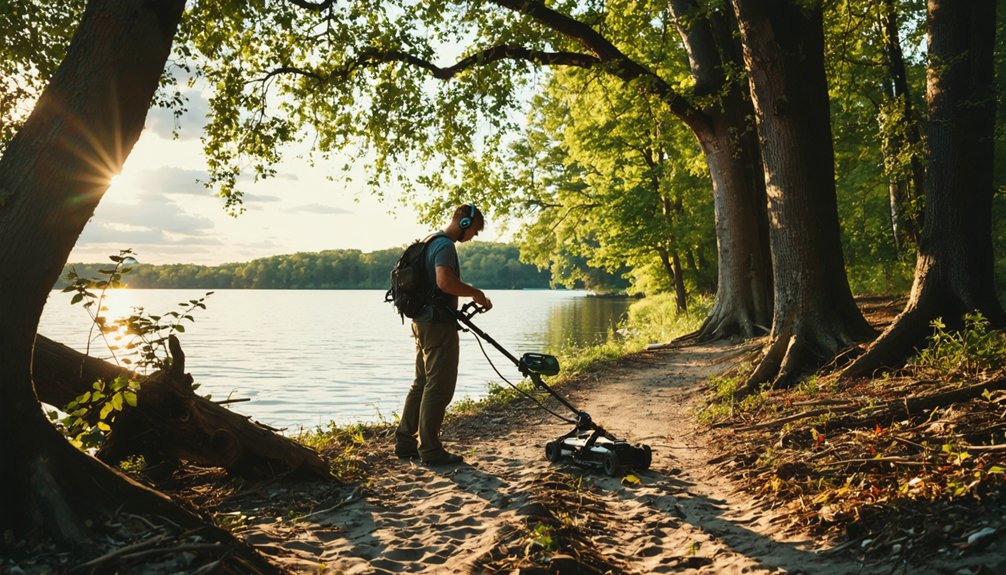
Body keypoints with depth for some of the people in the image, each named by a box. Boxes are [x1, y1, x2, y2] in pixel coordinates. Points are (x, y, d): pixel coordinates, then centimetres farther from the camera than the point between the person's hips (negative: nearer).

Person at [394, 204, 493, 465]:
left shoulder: (431, 242, 19)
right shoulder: (445, 245, -14)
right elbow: (445, 281, -28)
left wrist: (473, 296, 19)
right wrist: (475, 293, -15)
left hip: (423, 321, 11)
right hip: (438, 324, -11)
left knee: (422, 383, 16)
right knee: (439, 387, -4)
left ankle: (405, 441, 22)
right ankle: (430, 449, 1)